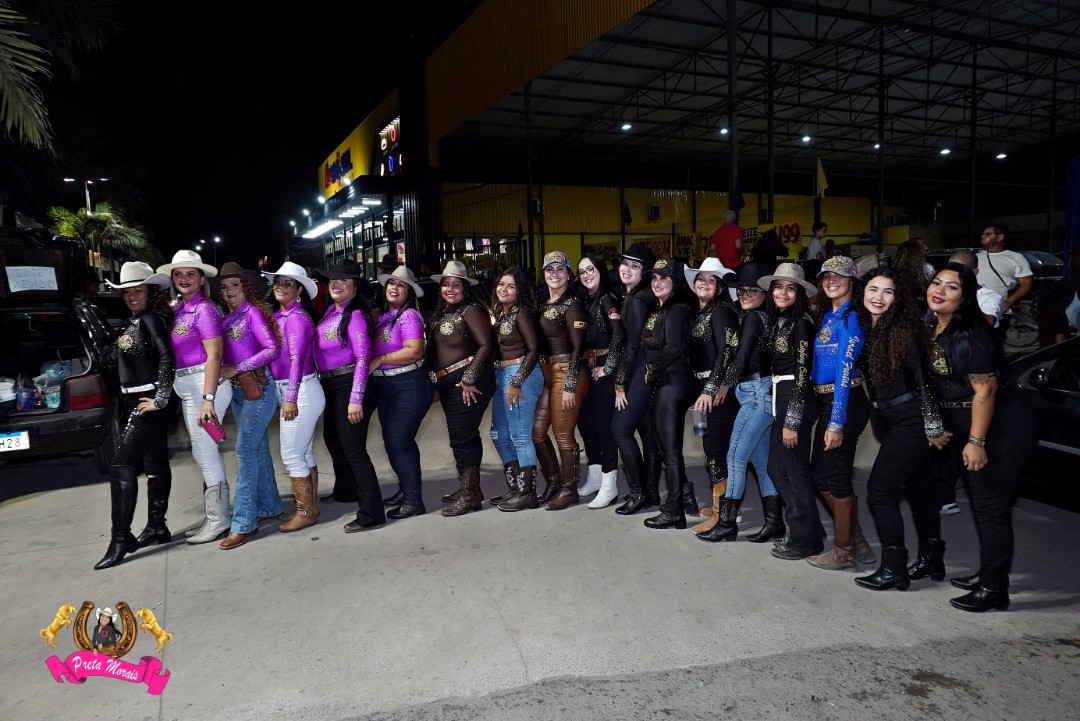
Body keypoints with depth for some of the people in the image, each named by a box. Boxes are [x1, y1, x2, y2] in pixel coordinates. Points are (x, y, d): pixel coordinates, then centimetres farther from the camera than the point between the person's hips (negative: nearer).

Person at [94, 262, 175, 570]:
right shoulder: (134, 322, 15)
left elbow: (167, 359, -21)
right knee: (155, 464, 14)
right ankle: (156, 527, 23)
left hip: (147, 402, -10)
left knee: (121, 465, -11)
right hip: (134, 402, 10)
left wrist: (160, 399, -21)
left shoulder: (151, 319, -12)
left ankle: (121, 539, -7)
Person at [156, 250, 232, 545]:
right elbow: (174, 350, 17)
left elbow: (214, 355, -18)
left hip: (203, 384, -9)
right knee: (204, 452, 14)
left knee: (204, 452, -3)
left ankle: (218, 519, 8)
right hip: (186, 387, 9)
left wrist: (207, 399, -22)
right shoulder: (178, 309, 12)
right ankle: (217, 513, 26)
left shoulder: (204, 309, -12)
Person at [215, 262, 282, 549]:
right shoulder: (226, 319, 14)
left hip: (258, 387, -8)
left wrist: (237, 368, -16)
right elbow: (224, 354, 15)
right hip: (237, 389, 8)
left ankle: (243, 522, -5)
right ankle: (269, 506, 26)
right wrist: (224, 370, -5)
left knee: (246, 450, -9)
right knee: (258, 448, 14)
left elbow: (273, 348, -16)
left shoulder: (253, 312, -7)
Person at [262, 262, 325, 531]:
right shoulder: (277, 316, 12)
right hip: (288, 392, 9)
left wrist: (291, 398, -23)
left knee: (291, 455, -3)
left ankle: (305, 512, 9)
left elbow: (297, 359, -19)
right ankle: (311, 506, 26)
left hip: (300, 392, -9)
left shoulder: (297, 317, -14)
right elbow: (274, 354, 13)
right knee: (305, 453, 15)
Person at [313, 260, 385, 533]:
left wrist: (356, 399, -25)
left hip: (348, 385, -10)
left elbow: (362, 358, -21)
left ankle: (371, 515, -1)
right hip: (329, 385, 10)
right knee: (333, 439, 26)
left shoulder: (355, 315, -16)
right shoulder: (330, 311, 9)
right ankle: (345, 491, 48)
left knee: (353, 449, -8)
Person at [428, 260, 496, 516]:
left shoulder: (471, 310, -11)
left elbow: (485, 345, -19)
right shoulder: (440, 313, 14)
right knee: (465, 435, 16)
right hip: (446, 383, 9)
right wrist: (435, 379, 10)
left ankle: (470, 494, 2)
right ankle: (469, 487, 27)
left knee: (461, 436, -7)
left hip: (467, 382, -9)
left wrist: (469, 379, -20)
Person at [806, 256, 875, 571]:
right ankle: (857, 542, 28)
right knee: (820, 474, 14)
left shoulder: (851, 317, -13)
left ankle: (844, 551, 18)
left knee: (836, 477, 1)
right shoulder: (826, 316, 14)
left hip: (845, 402, -9)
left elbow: (845, 371, -19)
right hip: (825, 400, 9)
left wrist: (836, 422, -23)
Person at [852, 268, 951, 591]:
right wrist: (877, 421, 15)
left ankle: (893, 569, 5)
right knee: (918, 489, 17)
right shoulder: (865, 328, 4)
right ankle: (931, 561, 30)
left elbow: (922, 381, -17)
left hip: (912, 421, -8)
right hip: (888, 420, 8)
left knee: (879, 489, -6)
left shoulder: (904, 331, -17)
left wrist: (933, 427, -16)